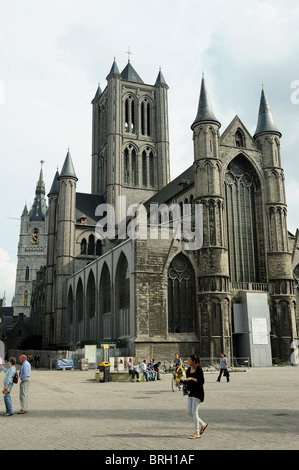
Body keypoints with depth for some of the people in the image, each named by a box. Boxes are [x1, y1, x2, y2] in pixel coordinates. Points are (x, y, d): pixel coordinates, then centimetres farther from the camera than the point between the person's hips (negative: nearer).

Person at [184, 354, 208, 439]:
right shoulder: (189, 369, 10)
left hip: (198, 392, -8)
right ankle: (203, 424, 23)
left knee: (194, 411, -8)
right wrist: (183, 381, 0)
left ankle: (197, 433, 0)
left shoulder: (199, 369, -12)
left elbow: (202, 381, -17)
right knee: (189, 411, 5)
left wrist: (192, 378, -23)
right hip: (191, 393, 8)